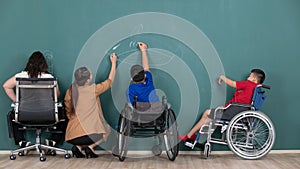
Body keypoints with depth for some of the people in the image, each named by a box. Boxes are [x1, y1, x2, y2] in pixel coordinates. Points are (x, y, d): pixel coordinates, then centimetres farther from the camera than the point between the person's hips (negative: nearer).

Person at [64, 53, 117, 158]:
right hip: (88, 133, -5)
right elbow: (109, 82, 11)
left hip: (71, 136, 5)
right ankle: (90, 147, 1)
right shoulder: (93, 89, -6)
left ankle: (78, 147, 8)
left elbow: (68, 113, 13)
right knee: (106, 130, 25)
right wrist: (113, 63, 21)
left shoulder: (70, 91, 5)